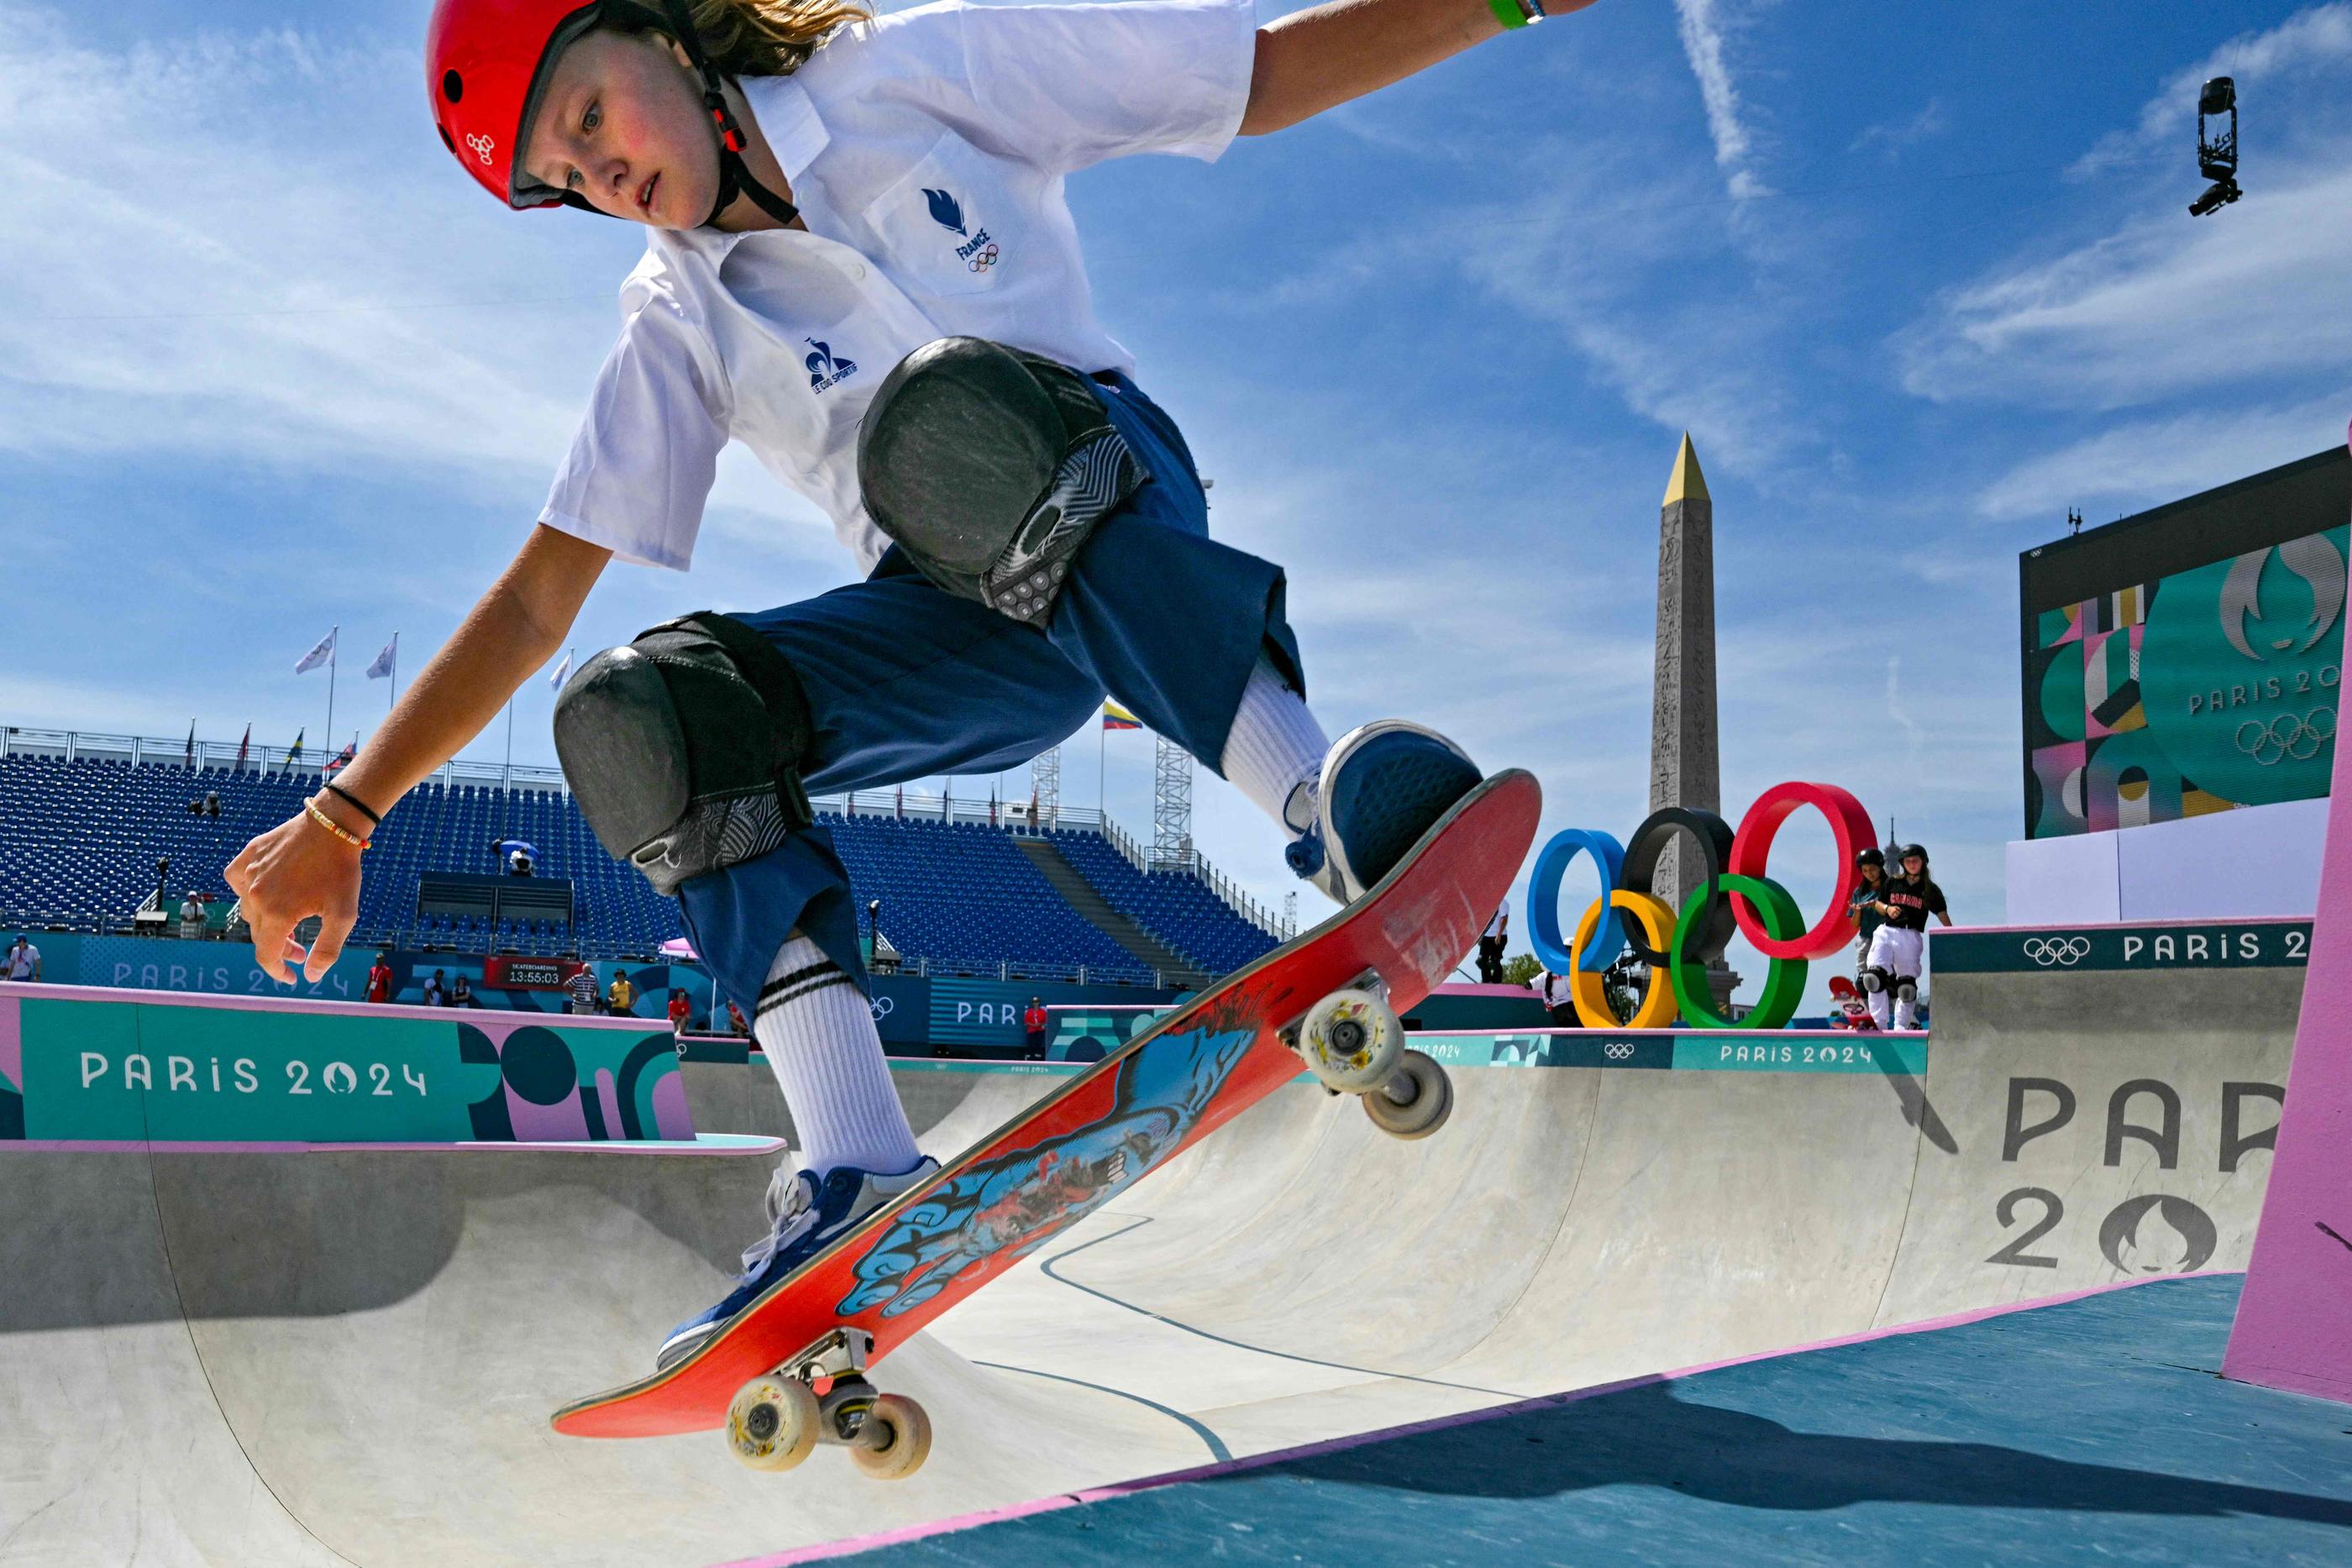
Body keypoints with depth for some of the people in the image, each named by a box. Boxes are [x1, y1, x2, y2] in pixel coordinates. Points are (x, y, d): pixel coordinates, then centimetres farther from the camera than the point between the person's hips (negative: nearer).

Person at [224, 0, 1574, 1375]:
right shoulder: (678, 333, 9)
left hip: (1128, 534, -4)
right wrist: (339, 819, 5)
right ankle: (862, 1178, -24)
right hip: (979, 646, 4)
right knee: (645, 715, -19)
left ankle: (1333, 806, -44)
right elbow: (533, 602, 8)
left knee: (949, 404, -35)